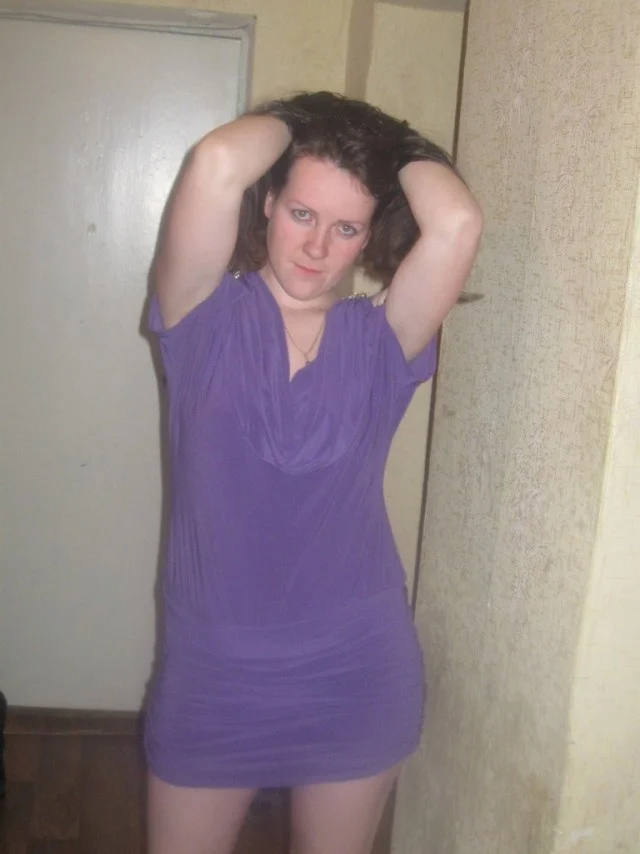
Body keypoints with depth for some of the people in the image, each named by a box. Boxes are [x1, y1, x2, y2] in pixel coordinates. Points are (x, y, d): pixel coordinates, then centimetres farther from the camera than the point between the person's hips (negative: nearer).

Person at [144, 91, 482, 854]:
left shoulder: (380, 341, -3)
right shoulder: (206, 319, -7)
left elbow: (456, 222, -21)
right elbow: (216, 165, -24)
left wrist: (398, 148, -2)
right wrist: (291, 121, -5)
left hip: (356, 677, 1)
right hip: (213, 676, 0)